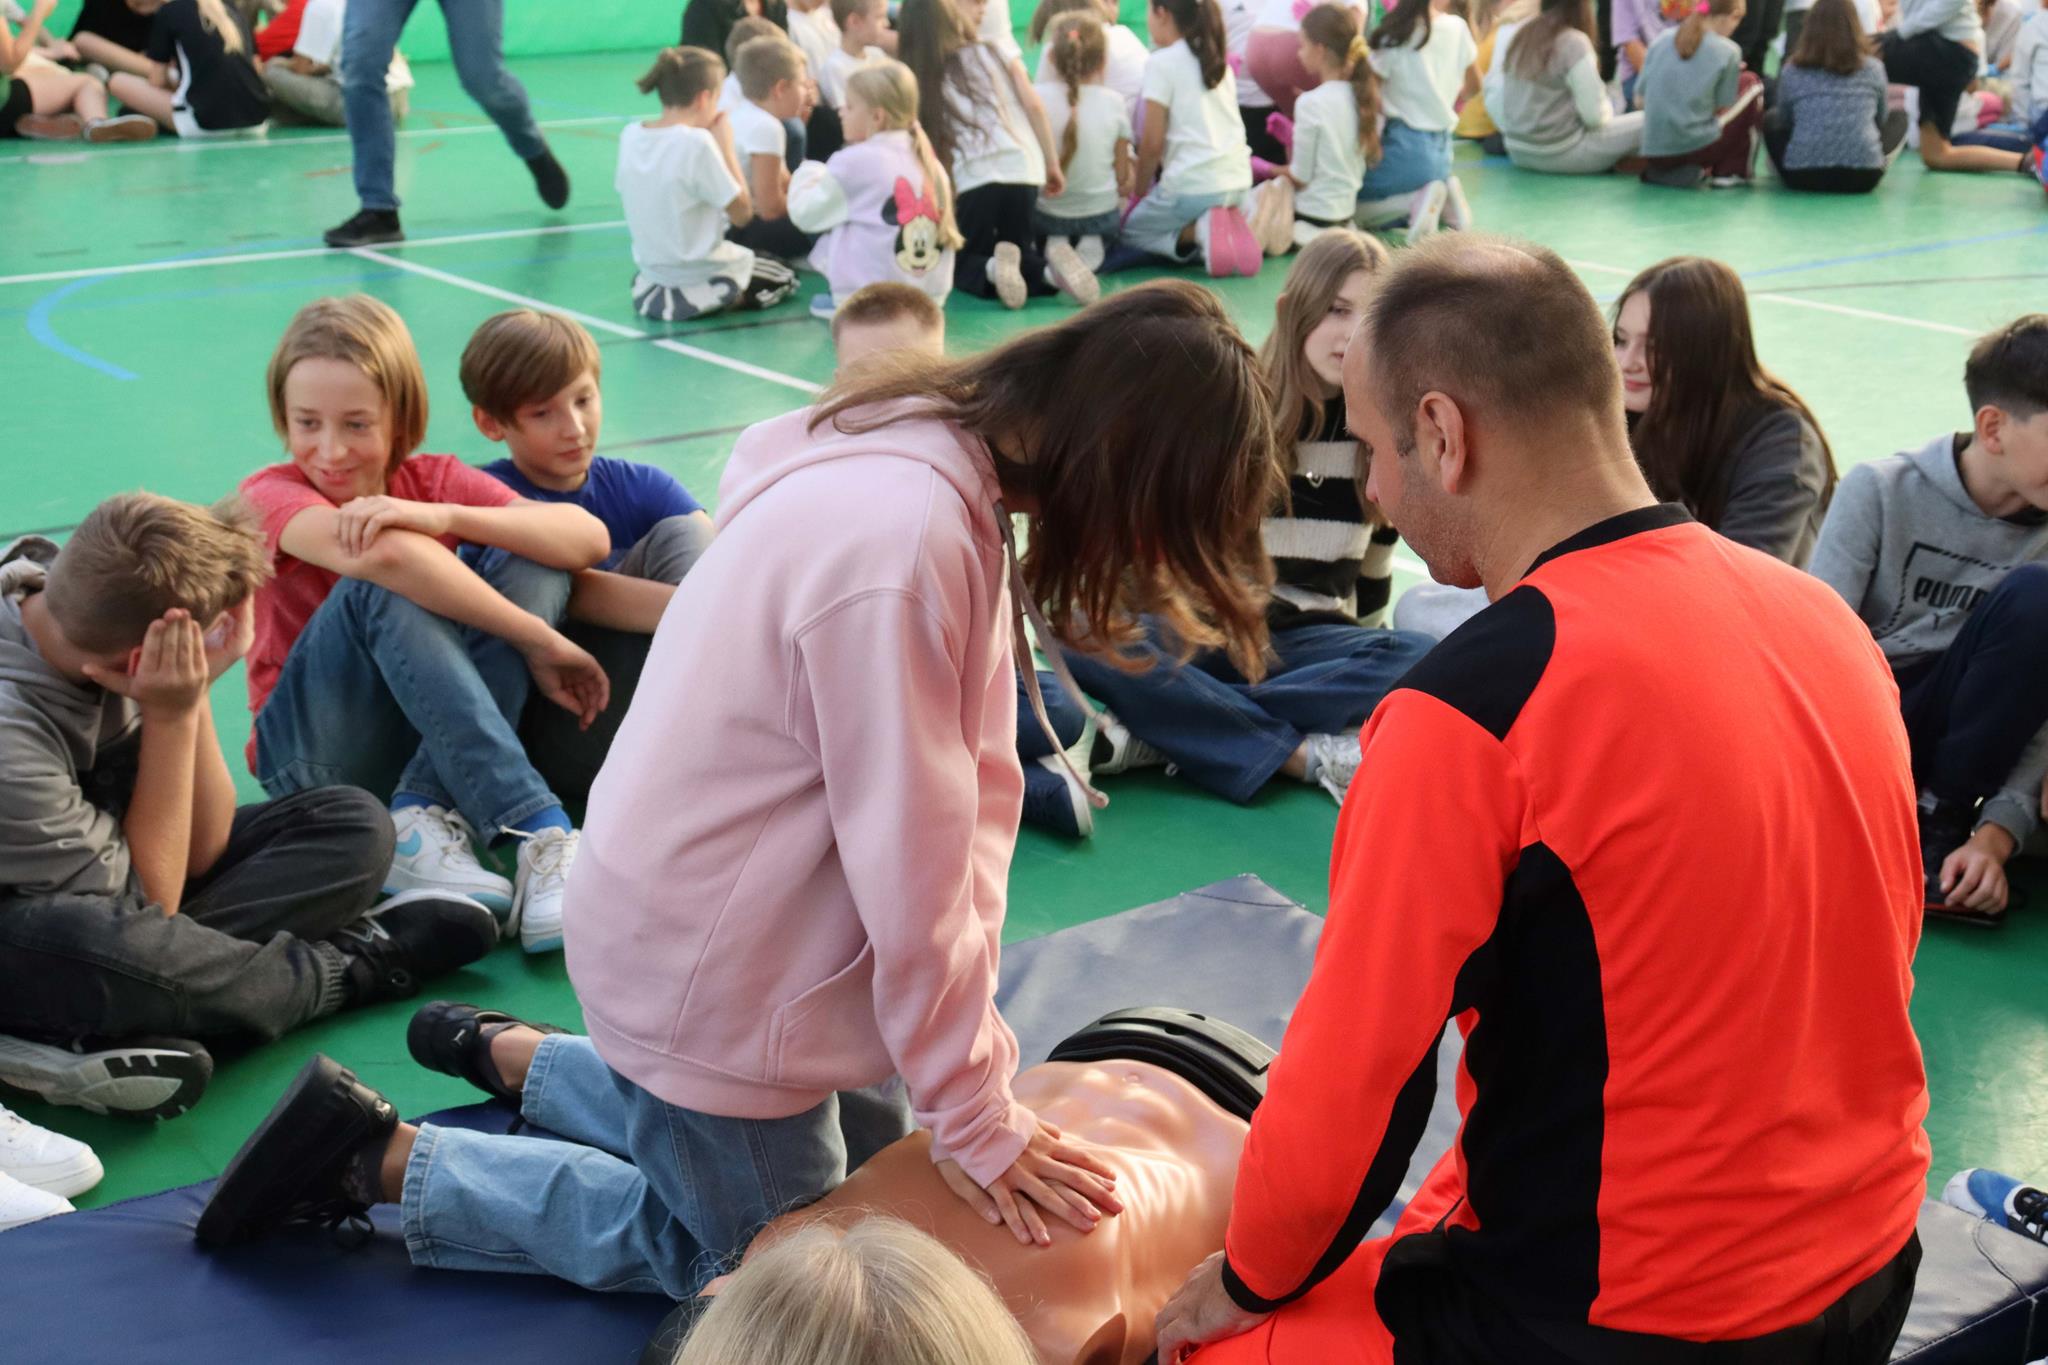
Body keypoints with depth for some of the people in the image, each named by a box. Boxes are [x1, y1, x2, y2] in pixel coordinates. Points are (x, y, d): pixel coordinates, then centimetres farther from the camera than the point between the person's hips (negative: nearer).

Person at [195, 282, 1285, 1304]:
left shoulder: (930, 469, -1)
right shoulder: (901, 545, -32)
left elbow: (958, 796, -1)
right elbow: (915, 873, -26)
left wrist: (972, 1068, -1)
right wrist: (976, 1121, -14)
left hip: (718, 918, 9)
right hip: (714, 972, -9)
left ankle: (514, 1054, 32)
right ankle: (382, 1158, 13)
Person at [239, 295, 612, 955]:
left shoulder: (433, 481, 2)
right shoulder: (270, 495, -9)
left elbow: (590, 538, -17)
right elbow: (377, 556, -33)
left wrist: (443, 517, -31)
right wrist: (539, 643, -33)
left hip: (434, 737, 4)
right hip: (312, 754, -3)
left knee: (534, 564, -17)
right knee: (387, 582, -31)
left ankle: (426, 820, -30)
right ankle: (541, 835, -40)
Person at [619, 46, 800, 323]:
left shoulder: (630, 136, -4)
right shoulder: (698, 143, -24)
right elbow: (742, 214, -16)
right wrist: (726, 146, -9)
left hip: (651, 269, 8)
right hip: (698, 275, -8)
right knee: (785, 277, 18)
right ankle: (719, 299, -1)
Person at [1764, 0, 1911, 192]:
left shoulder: (1792, 72, 5)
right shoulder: (1873, 68, 7)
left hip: (1802, 175, 0)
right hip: (1863, 176, 0)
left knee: (1771, 117, 30)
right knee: (1898, 116, 30)